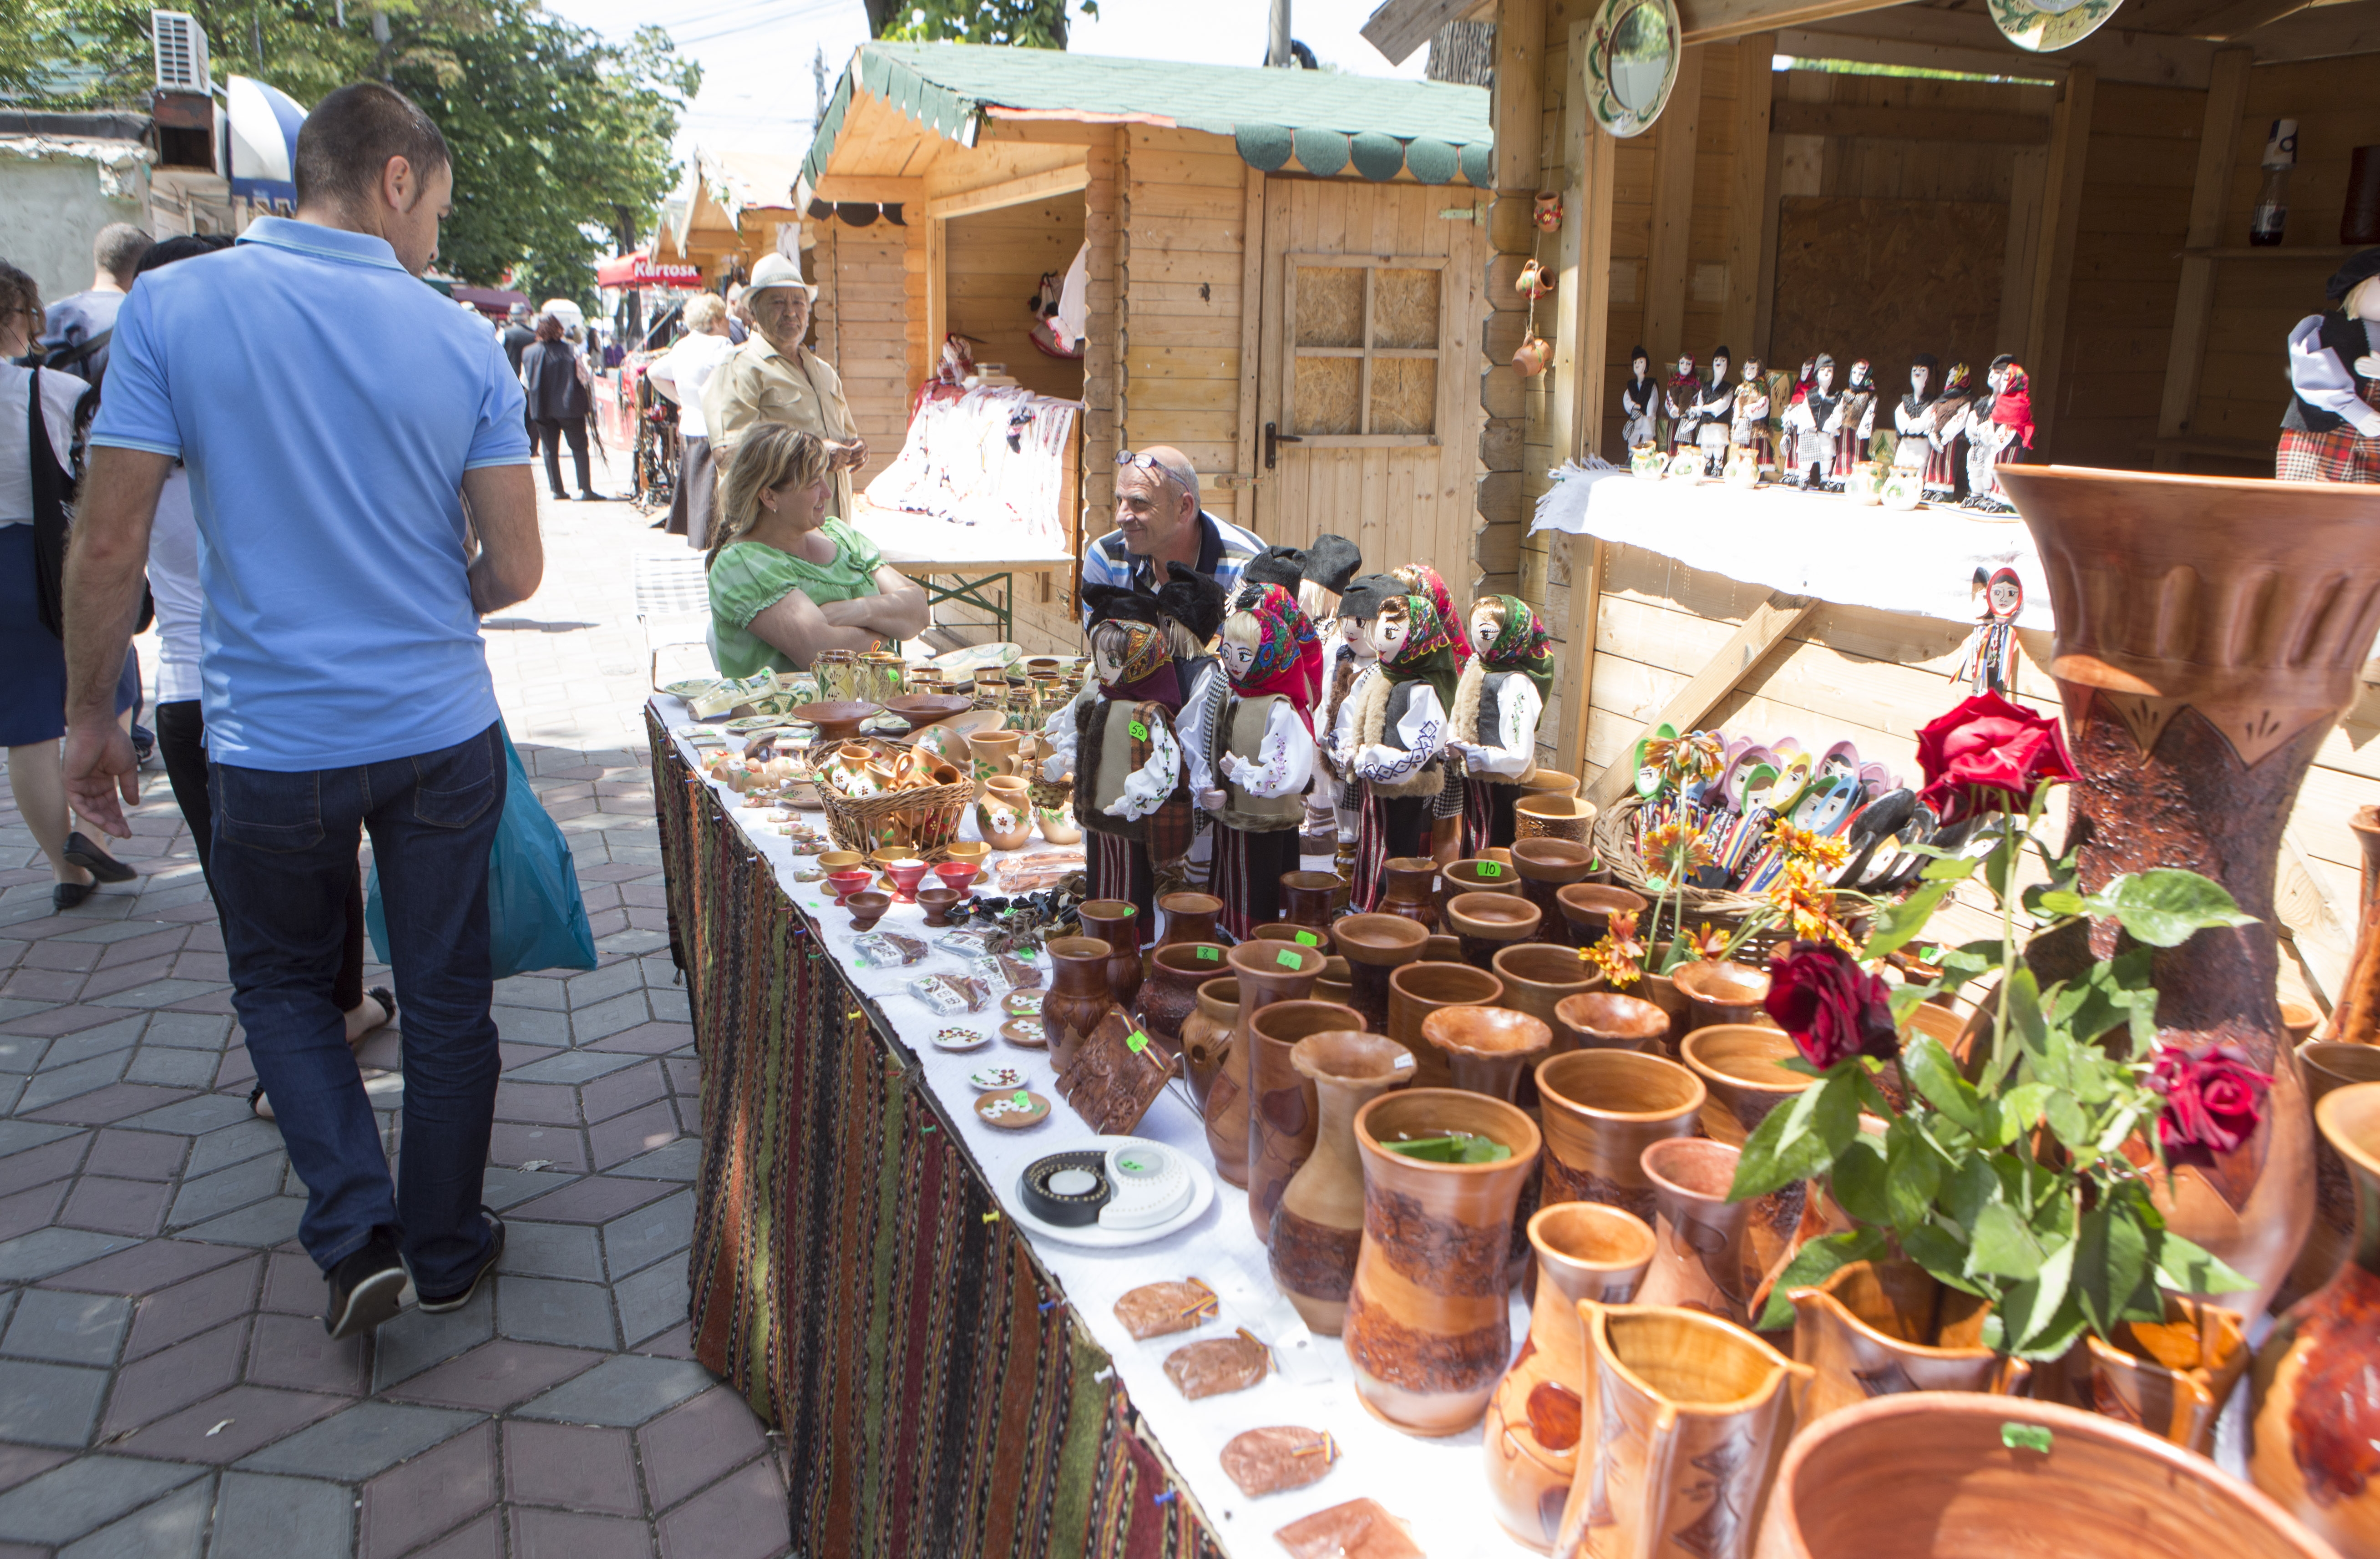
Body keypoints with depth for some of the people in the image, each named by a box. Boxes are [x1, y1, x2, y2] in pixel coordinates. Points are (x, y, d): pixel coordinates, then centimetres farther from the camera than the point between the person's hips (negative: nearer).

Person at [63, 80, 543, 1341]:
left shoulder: (171, 307, -8)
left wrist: (88, 717, 6)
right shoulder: (462, 343, -4)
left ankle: (355, 1230, 12)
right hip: (443, 732, 1)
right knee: (445, 996, 14)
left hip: (274, 745, -1)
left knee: (282, 980, 22)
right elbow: (516, 570, -3)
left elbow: (108, 547, -8)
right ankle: (446, 1250, 29)